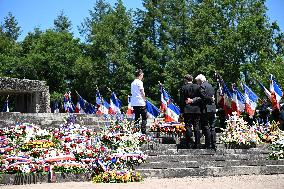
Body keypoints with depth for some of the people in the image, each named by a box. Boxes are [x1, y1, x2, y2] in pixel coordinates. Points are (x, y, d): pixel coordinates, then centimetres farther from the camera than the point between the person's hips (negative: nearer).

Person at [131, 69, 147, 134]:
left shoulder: (132, 83, 15)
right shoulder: (139, 82, -7)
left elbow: (132, 93, 15)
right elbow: (142, 92, -10)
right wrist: (144, 99, 4)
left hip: (134, 103, 8)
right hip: (140, 103, -8)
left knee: (136, 118, 11)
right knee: (144, 118, -5)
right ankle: (143, 132, -13)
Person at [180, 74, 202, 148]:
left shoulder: (183, 88, -3)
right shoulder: (197, 87, 4)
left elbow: (181, 101, -3)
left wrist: (182, 111, 2)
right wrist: (200, 108, 13)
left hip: (187, 110, -2)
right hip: (197, 110, 3)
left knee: (188, 126, 0)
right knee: (197, 127, 6)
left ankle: (188, 144, -2)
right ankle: (197, 144, 6)